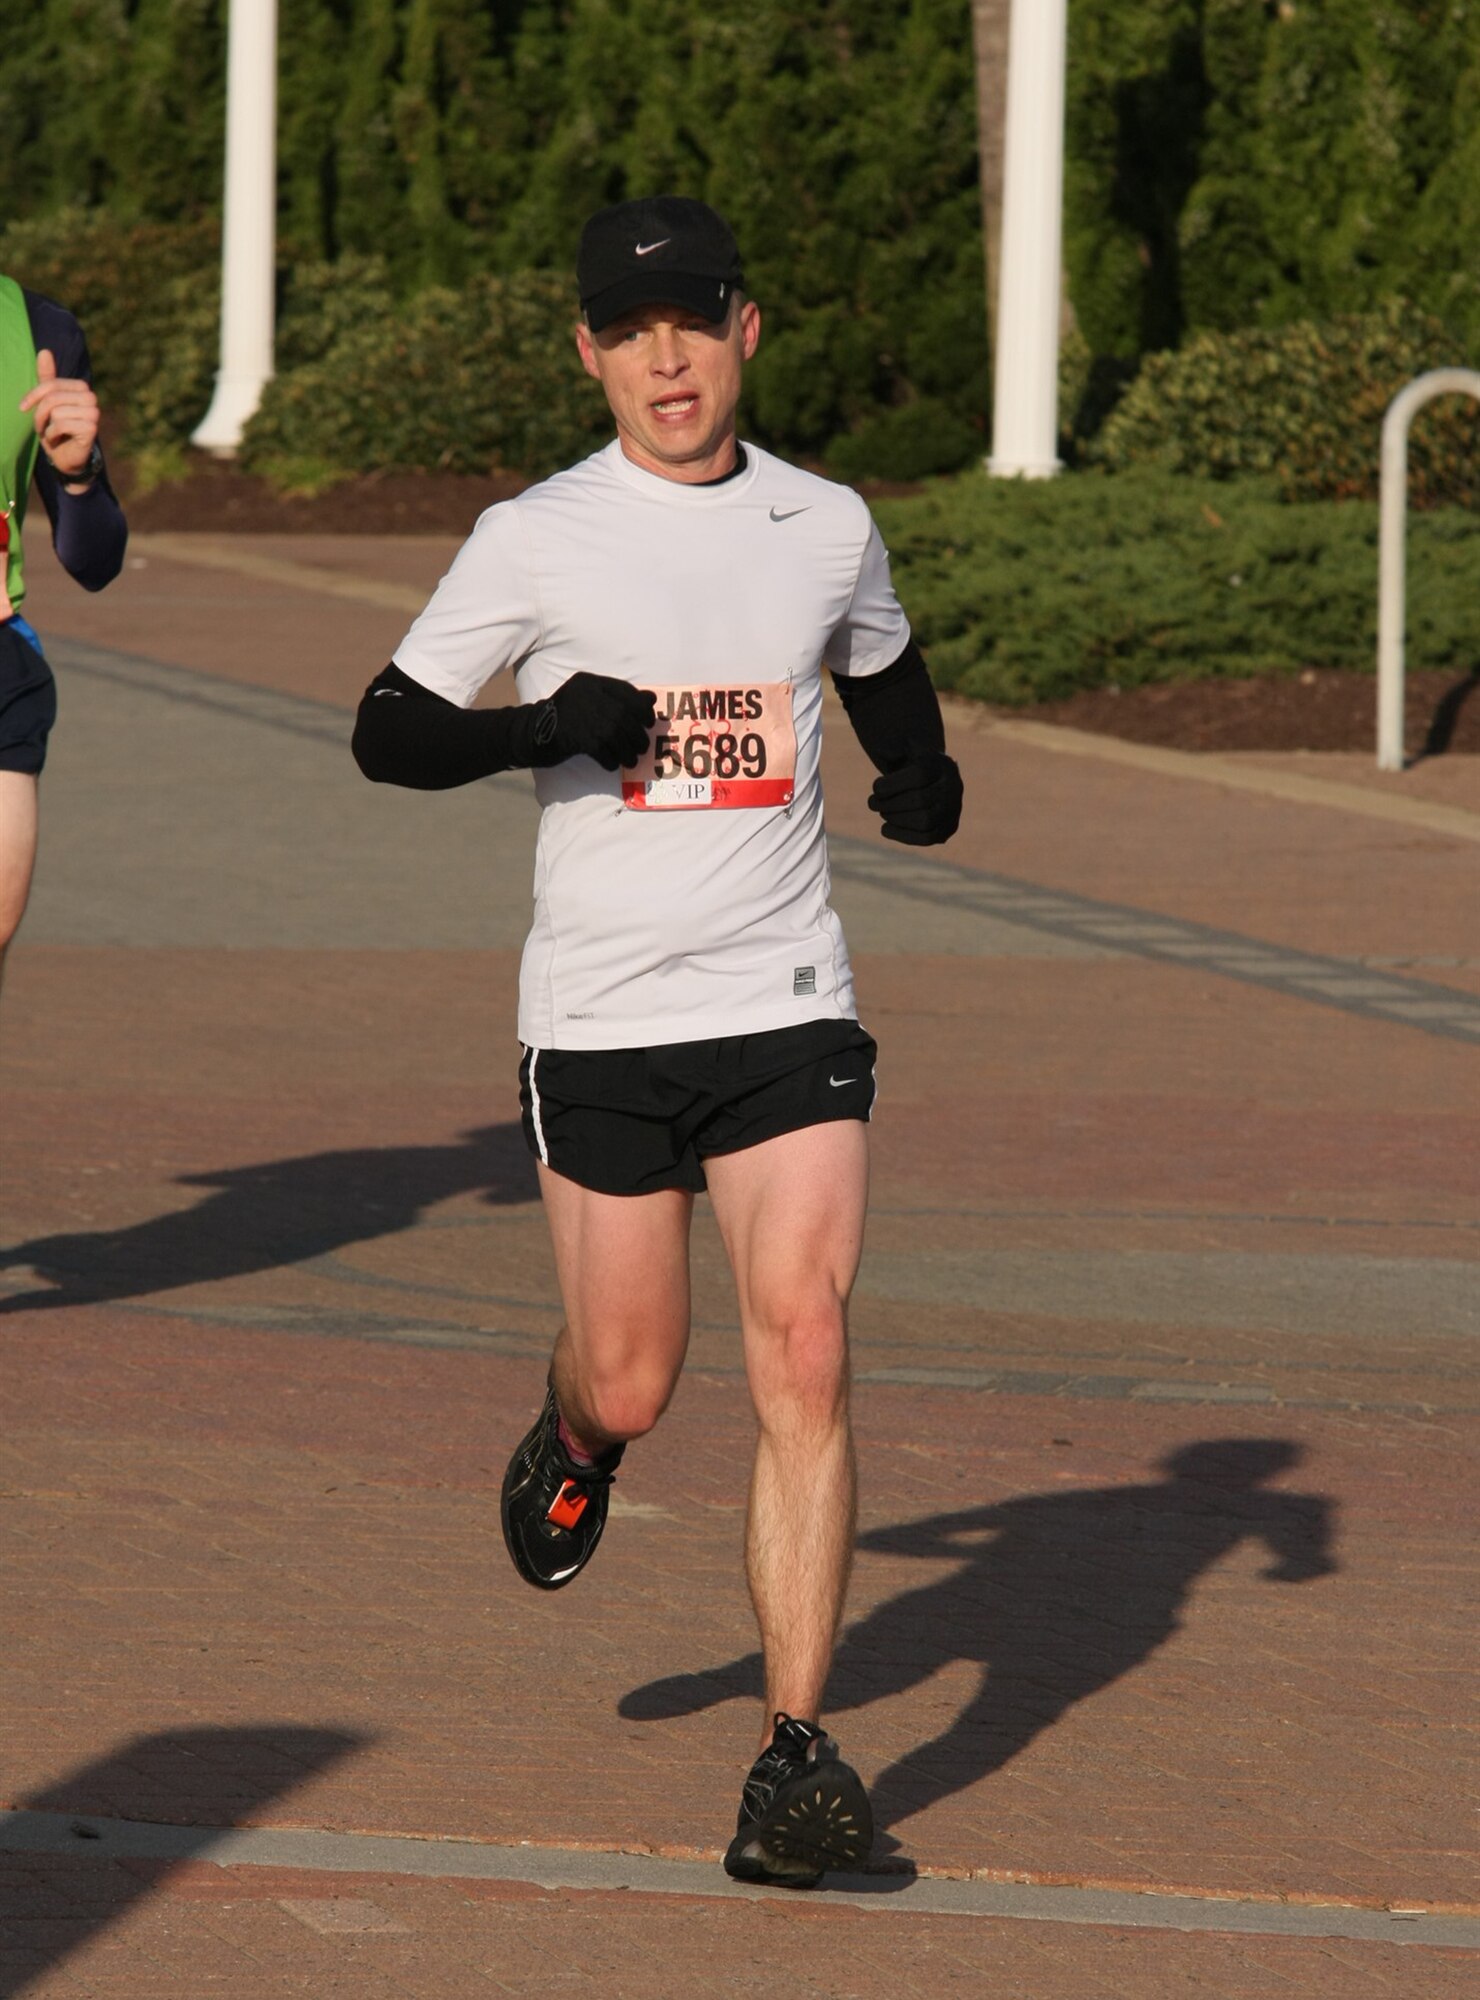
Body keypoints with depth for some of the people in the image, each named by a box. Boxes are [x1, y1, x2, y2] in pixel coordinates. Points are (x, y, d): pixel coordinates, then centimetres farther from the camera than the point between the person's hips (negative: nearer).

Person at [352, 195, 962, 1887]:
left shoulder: (827, 528, 7)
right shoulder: (535, 540, -3)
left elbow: (885, 674, 28)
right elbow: (386, 731, -2)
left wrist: (922, 771, 8)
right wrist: (545, 727, -19)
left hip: (790, 1011, 1)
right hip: (600, 1021, -1)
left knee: (804, 1356, -12)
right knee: (631, 1384, 4)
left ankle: (796, 1750, -10)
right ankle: (571, 1447, 43)